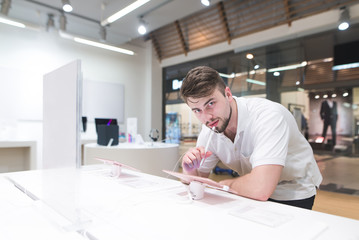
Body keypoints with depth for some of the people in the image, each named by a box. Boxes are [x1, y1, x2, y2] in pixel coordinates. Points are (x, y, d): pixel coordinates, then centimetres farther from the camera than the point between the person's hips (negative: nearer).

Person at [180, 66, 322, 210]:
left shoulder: (268, 115, -31)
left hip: (294, 196, -4)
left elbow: (260, 188, -39)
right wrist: (190, 170, -22)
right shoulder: (208, 130, -10)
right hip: (251, 194, 4)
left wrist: (225, 184, -20)